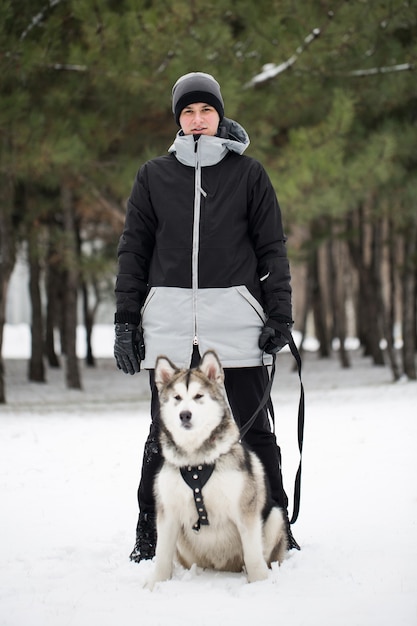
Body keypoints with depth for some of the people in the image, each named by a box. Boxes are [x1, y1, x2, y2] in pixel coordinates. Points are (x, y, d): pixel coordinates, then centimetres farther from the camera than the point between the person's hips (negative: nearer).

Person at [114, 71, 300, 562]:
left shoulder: (248, 174, 9)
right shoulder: (153, 176, 12)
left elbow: (272, 248, 8)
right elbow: (133, 250, 13)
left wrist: (279, 316, 0)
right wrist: (126, 321, 7)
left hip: (236, 319, -1)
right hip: (169, 320, 1)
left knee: (253, 429, 1)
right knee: (165, 433, 3)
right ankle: (150, 534, 11)